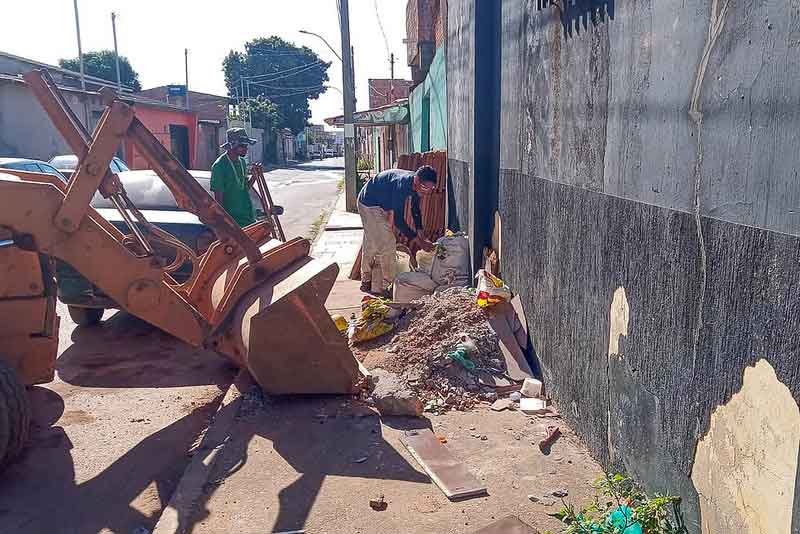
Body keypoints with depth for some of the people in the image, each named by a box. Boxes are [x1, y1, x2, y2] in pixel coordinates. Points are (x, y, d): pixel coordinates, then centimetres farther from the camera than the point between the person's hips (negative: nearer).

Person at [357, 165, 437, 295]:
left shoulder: (414, 184, -9)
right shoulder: (402, 184, -35)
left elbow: (416, 211, 4)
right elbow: (398, 219, -34)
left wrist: (421, 235, -4)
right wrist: (419, 241, -32)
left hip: (381, 206, 9)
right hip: (369, 205, -9)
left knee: (371, 244, 18)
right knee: (387, 245, -10)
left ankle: (366, 282, 32)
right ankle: (386, 286, -2)